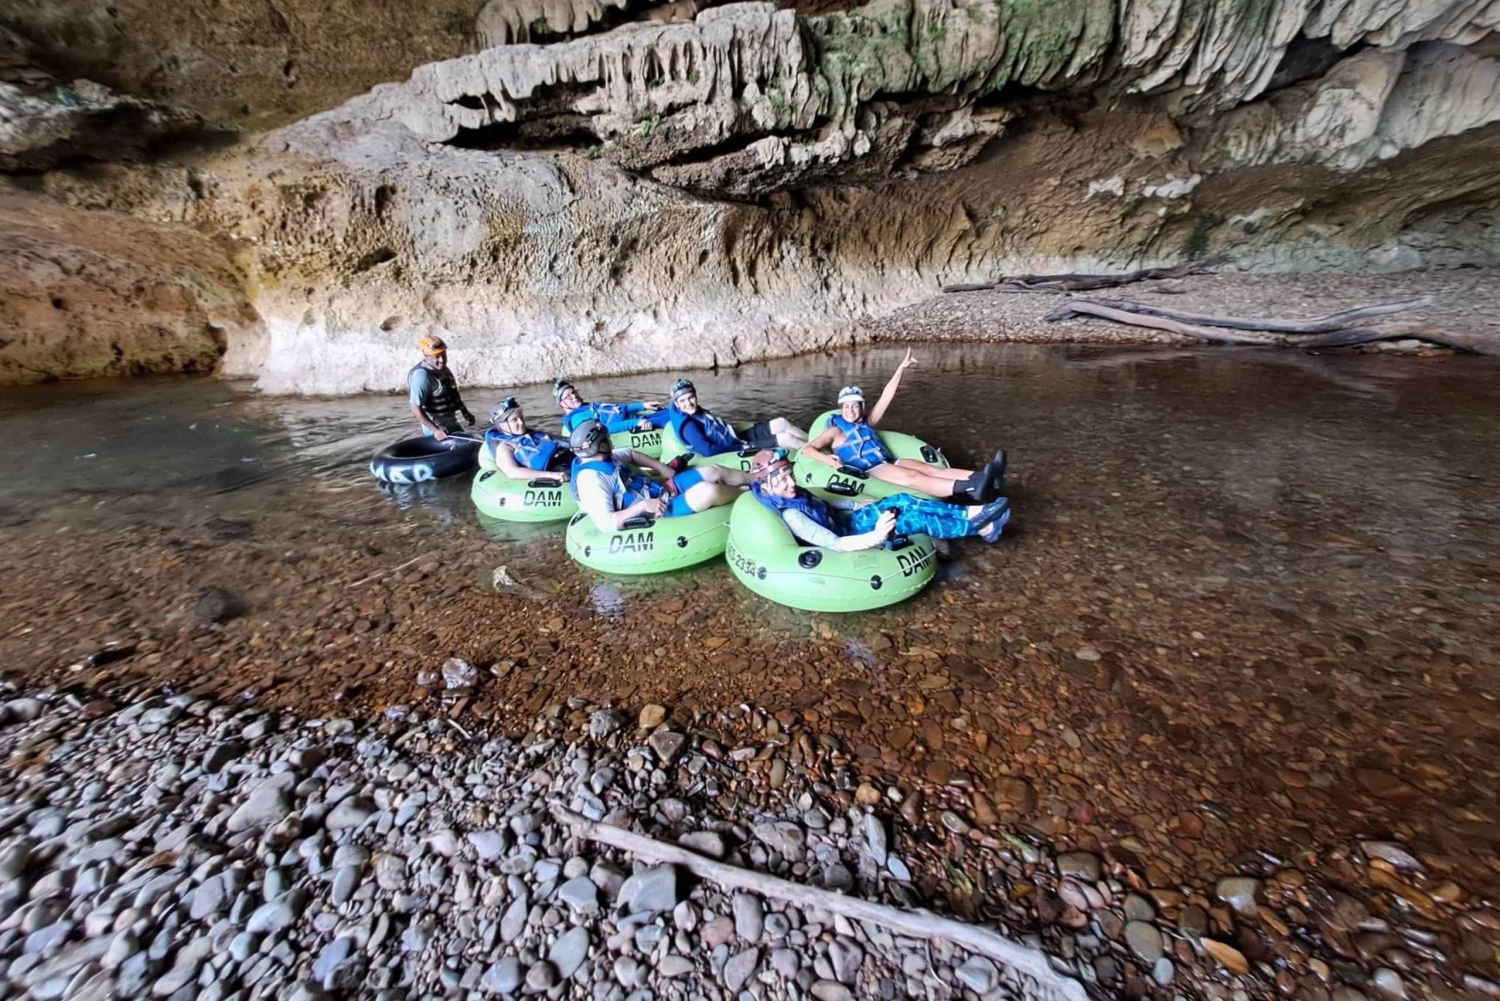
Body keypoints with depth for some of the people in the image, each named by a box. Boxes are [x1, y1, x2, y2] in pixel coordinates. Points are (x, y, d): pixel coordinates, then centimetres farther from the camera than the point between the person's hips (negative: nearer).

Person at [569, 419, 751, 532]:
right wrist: (643, 505, -30)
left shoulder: (598, 459, 4)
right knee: (709, 490, -25)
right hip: (656, 512, -10)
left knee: (714, 472, 7)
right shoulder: (590, 479, -23)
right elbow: (606, 524, -31)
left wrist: (662, 469, 8)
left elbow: (631, 454, 21)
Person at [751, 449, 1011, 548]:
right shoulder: (790, 516, -30)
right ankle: (975, 525, 0)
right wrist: (875, 537, -46)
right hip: (848, 541, -9)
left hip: (845, 524, 9)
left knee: (902, 501, -7)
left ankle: (972, 517, -4)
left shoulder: (795, 496, -1)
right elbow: (835, 544, -36)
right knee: (909, 516, -16)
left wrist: (857, 504, 20)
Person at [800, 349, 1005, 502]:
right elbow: (807, 449, 2)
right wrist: (826, 459, -19)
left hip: (890, 462, 7)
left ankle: (984, 479, -36)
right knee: (914, 477, -30)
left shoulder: (867, 423, 26)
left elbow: (886, 397, 22)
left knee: (932, 469, -17)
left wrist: (901, 368, 17)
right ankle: (970, 488, -53)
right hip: (871, 470, -7)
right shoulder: (835, 431, 12)